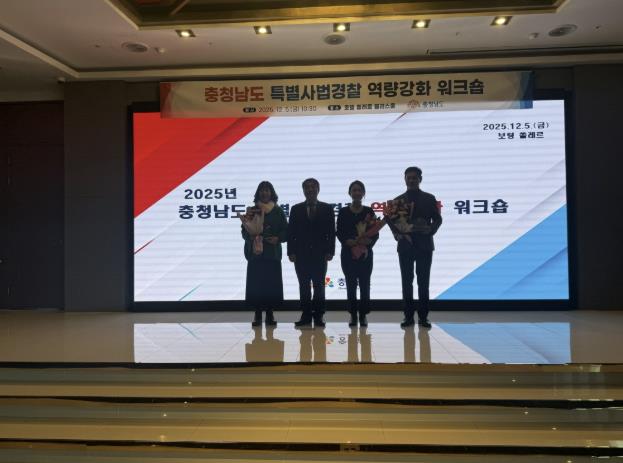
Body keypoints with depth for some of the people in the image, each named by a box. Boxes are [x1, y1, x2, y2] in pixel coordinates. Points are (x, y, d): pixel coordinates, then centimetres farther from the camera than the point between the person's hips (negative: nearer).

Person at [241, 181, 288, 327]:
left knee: (272, 284, -2)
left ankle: (270, 314, 9)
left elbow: (285, 231, 7)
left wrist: (277, 238, -12)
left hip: (272, 253, 0)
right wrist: (251, 237, -14)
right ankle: (257, 314, 6)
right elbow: (244, 231, 6)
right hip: (255, 253, 0)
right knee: (255, 284, -3)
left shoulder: (278, 211, 8)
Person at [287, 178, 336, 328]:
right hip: (301, 254, 1)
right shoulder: (296, 209, 10)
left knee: (319, 285, 1)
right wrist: (291, 252, -3)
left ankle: (318, 316, 8)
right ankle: (306, 316, 9)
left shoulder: (327, 208, 7)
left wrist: (330, 251, -6)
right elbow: (291, 232, 6)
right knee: (304, 286, 3)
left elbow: (331, 232, 3)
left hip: (320, 254, -1)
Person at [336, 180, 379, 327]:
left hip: (365, 253, 0)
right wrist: (350, 242, -18)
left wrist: (368, 242, -18)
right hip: (348, 253, 0)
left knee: (364, 284, 1)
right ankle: (353, 315, 11)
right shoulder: (343, 212, 4)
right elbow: (339, 233, 0)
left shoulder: (369, 211, 5)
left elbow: (375, 233, 2)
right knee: (351, 284, 3)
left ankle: (363, 315, 9)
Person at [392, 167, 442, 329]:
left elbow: (437, 219, 4)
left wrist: (430, 230, -15)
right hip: (405, 245, 1)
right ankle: (409, 316, 8)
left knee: (423, 282, 0)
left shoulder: (429, 198, 7)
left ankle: (423, 317, 7)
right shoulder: (398, 200, 9)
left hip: (424, 245, -1)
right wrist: (397, 234, -11)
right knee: (407, 282, 2)